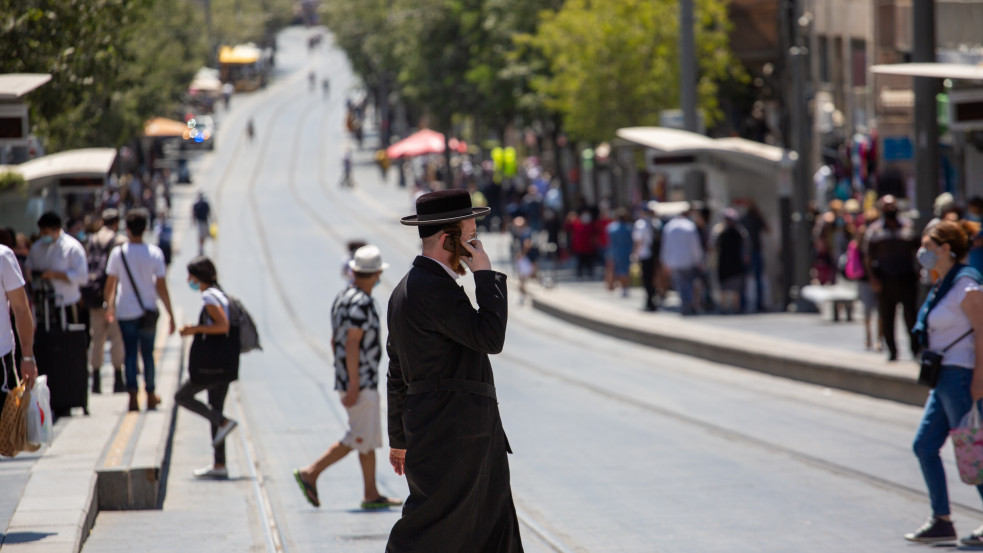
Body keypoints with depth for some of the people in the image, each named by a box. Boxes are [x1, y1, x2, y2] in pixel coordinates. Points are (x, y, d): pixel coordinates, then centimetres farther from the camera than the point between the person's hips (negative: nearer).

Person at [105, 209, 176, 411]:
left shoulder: (118, 253, -6)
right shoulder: (155, 253, -7)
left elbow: (110, 284, 0)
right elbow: (161, 287, -8)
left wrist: (110, 306, 18)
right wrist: (170, 314, -2)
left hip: (126, 311, 0)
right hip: (148, 311, 0)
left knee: (130, 353, 3)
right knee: (147, 353, 13)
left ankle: (133, 395, -11)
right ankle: (151, 395, 23)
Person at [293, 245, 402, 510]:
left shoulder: (342, 298, 12)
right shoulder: (361, 303, -18)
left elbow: (335, 341, 18)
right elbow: (352, 344, -23)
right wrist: (353, 385, -23)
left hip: (349, 378, 10)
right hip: (361, 381, -10)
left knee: (370, 437, 11)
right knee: (359, 438, -6)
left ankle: (371, 495, 10)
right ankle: (311, 473, -5)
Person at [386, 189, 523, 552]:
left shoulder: (407, 289, 16)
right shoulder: (433, 288, -17)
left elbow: (398, 373, 21)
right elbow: (489, 337, -24)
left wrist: (400, 438, 26)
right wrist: (485, 274, -14)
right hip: (452, 436, -11)